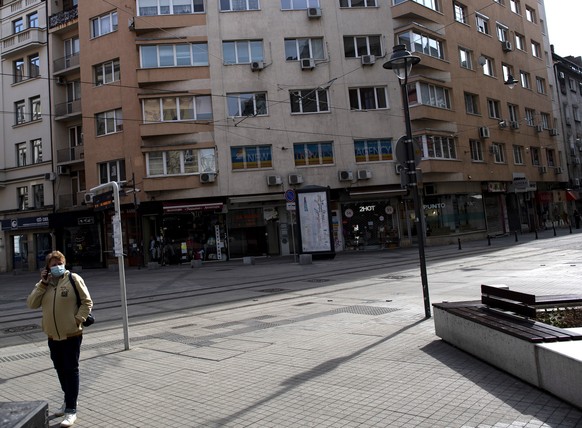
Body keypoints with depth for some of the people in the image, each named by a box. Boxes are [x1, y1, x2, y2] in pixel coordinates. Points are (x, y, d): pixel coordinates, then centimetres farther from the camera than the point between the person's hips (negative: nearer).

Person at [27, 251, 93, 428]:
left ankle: (71, 410, 5)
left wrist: (78, 320, -16)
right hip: (53, 336, 5)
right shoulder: (44, 283, 7)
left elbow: (87, 302, -7)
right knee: (60, 370, 18)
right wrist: (42, 283, -9)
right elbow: (31, 304, -3)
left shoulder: (73, 279, -8)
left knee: (71, 370, 0)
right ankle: (68, 401, 35)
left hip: (71, 335, -5)